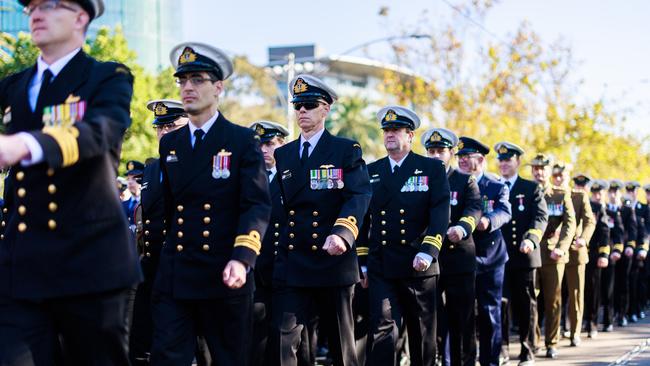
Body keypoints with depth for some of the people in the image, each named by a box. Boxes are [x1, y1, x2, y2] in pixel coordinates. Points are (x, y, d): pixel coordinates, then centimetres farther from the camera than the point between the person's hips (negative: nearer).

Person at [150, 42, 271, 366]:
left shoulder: (243, 141, -1)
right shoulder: (170, 143, 13)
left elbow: (258, 206, -9)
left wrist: (242, 259, -23)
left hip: (225, 276, -3)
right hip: (174, 277, 3)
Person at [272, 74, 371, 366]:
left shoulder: (347, 151, 0)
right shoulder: (283, 154, 13)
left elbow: (359, 196, -14)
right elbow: (279, 204, 15)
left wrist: (342, 233, -32)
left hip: (333, 262, -3)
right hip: (292, 265, 3)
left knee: (341, 342, 9)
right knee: (285, 338, -10)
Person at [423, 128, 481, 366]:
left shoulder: (466, 181, 6)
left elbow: (473, 208, -10)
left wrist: (462, 227, -32)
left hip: (460, 259, -1)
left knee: (462, 319, 3)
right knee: (434, 320, 2)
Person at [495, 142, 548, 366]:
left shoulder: (532, 188, 6)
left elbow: (541, 217, -5)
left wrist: (531, 239, -23)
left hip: (524, 255, -1)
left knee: (526, 304, 5)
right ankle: (501, 348, 8)